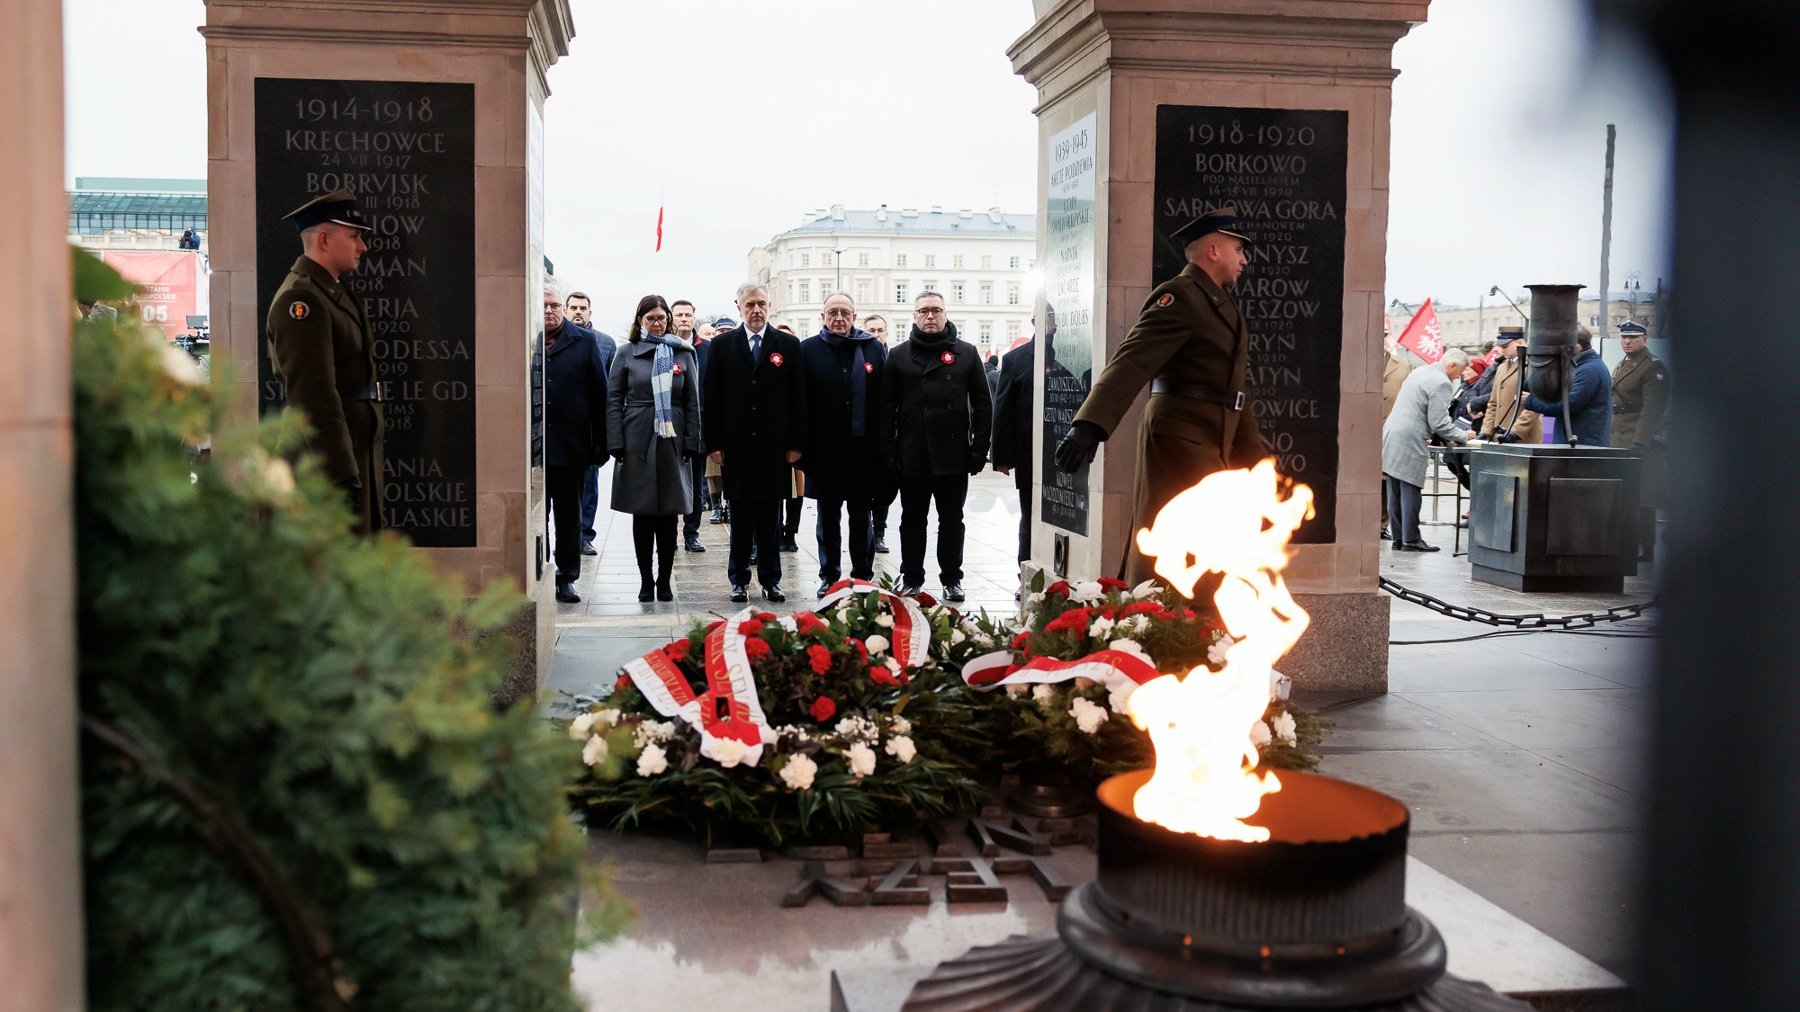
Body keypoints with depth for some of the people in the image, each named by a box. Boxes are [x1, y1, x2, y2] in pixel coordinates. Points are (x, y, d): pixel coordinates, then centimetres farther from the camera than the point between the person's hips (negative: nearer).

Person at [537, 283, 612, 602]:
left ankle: (567, 577, 18)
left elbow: (599, 392, 1)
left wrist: (599, 441, -3)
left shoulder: (585, 341, 2)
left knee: (568, 513, 9)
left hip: (570, 444, 0)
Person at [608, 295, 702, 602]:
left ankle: (664, 581, 12)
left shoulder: (683, 353, 7)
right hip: (637, 443, -1)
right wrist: (616, 444, -5)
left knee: (669, 516, 3)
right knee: (642, 514, 3)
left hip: (672, 443, 1)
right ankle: (646, 580, 12)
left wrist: (692, 444, -1)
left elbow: (693, 401, 7)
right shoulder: (628, 353, 4)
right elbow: (614, 399, 3)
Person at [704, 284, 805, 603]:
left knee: (770, 517, 6)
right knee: (740, 517, 5)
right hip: (736, 445, 0)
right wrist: (713, 443, -2)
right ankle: (739, 579, 14)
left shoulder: (788, 345, 6)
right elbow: (710, 398, 4)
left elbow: (798, 398, 4)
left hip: (774, 445, 0)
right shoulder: (722, 345, 6)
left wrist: (796, 443, -2)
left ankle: (771, 580, 14)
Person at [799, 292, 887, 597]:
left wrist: (882, 444, -3)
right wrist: (802, 446, -7)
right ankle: (829, 576, 18)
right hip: (825, 450, -1)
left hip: (863, 449, 1)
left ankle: (863, 577, 18)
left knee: (861, 515, 10)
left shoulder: (874, 348, 3)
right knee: (828, 517, 9)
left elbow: (884, 400, 3)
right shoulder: (808, 350, 0)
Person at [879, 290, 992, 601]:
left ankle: (952, 580, 18)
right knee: (912, 520, 9)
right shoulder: (899, 356, 6)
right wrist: (888, 451, -4)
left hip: (954, 455, 0)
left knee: (952, 521, 8)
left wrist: (979, 448, -3)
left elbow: (983, 404, 3)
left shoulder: (966, 353, 5)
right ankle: (911, 579, 18)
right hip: (912, 456, 0)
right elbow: (887, 407, 3)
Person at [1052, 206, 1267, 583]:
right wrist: (1089, 425, -38)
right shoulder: (1179, 297, -11)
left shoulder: (1223, 302, 19)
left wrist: (1253, 454, 24)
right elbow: (1132, 360, -24)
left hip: (1214, 444, 10)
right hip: (1180, 439, -10)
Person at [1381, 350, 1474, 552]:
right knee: (1410, 491, -3)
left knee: (1395, 493, 9)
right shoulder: (1441, 383, -12)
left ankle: (1398, 539, 13)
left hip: (1391, 437, 9)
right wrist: (1463, 436, -1)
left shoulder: (1419, 371, 17)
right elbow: (1439, 423, -14)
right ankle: (1410, 540, 0)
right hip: (1409, 442, -9)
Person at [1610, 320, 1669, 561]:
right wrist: (1613, 438, 16)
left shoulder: (1653, 367, -8)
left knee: (1643, 499, -6)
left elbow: (1652, 408, -16)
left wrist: (1639, 441, -24)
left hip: (1643, 441, -9)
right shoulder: (1620, 367, 19)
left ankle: (1645, 551, -1)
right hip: (1620, 440, 9)